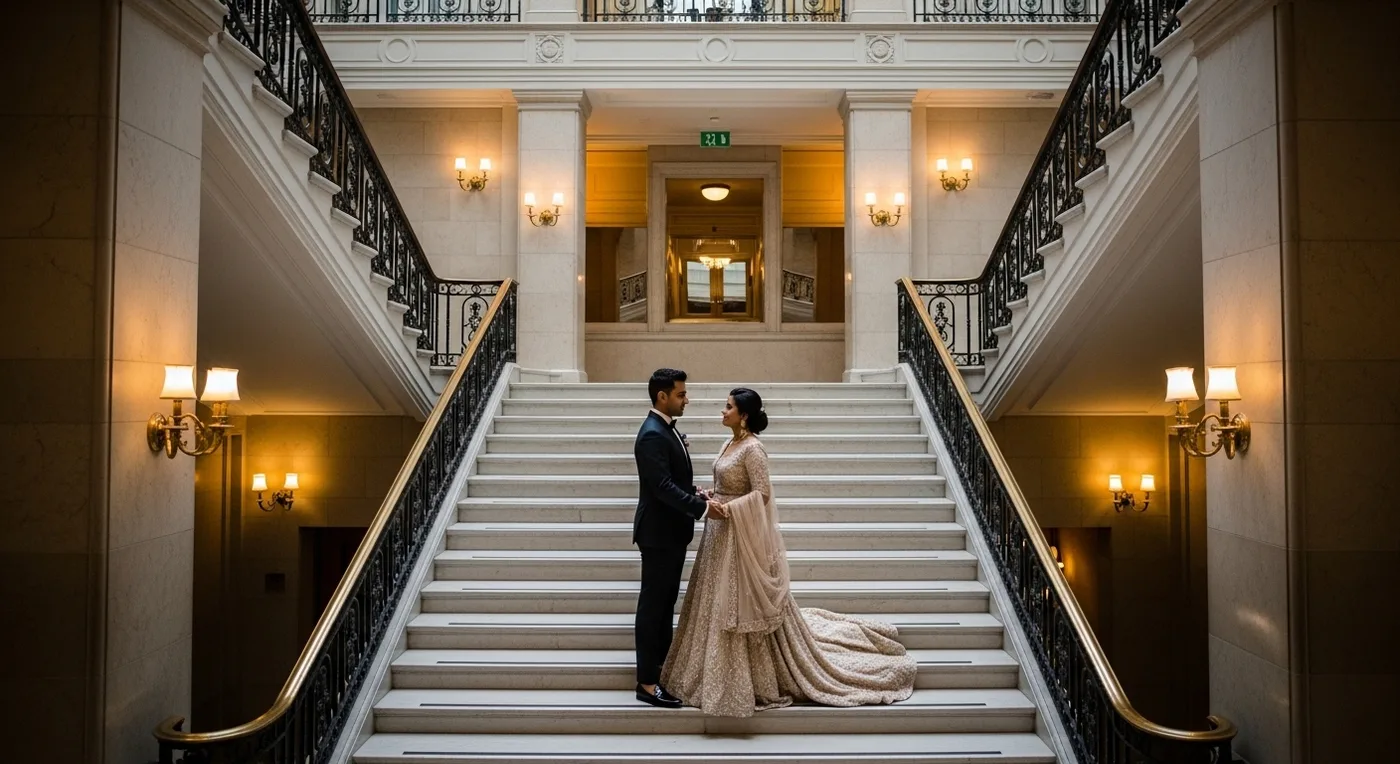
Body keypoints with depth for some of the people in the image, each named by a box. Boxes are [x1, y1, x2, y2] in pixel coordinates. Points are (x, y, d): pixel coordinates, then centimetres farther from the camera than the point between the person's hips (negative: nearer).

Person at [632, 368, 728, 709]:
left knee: (665, 602, 17)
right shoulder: (652, 435, -20)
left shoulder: (668, 429, 12)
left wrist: (696, 492, 4)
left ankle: (662, 666, 28)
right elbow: (662, 486, -27)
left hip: (672, 532, 10)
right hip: (658, 533, -10)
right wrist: (702, 508, -26)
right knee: (652, 604, -3)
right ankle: (647, 683, 3)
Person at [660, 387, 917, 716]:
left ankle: (759, 681, 12)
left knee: (745, 605, -1)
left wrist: (727, 509, -25)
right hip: (723, 533, 9)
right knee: (723, 605, 15)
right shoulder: (730, 444, 10)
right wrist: (710, 496, 2)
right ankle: (725, 675, 28)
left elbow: (762, 493, -22)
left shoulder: (752, 448, -18)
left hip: (743, 536, -9)